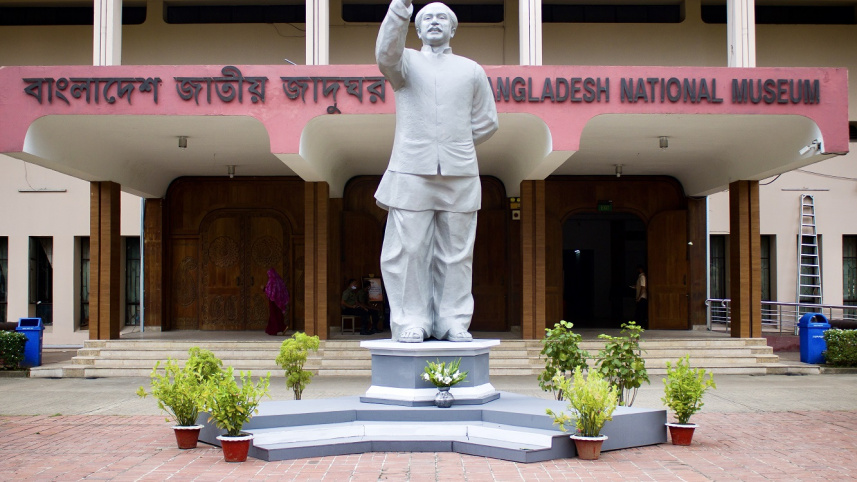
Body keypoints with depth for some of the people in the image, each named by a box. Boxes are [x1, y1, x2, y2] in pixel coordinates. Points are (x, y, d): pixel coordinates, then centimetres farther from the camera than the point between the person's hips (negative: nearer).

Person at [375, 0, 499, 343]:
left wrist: (458, 148, 10)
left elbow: (486, 122, 18)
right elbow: (386, 54, -13)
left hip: (460, 175, 2)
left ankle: (454, 323, 8)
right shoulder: (407, 62, 12)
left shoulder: (471, 70, 17)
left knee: (456, 253, 2)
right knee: (409, 250, -5)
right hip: (411, 173, -1)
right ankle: (411, 322, 1)